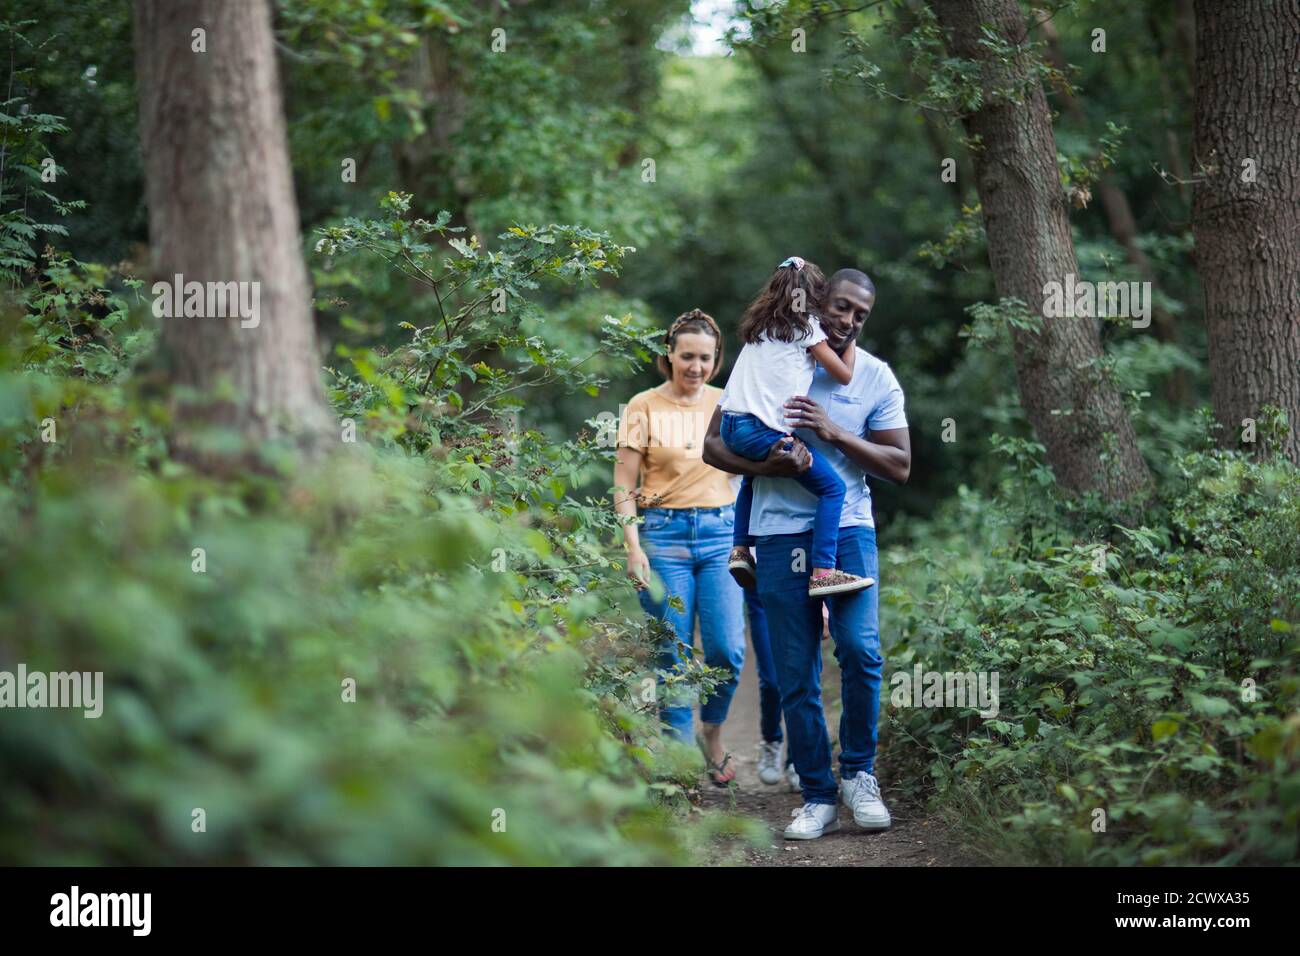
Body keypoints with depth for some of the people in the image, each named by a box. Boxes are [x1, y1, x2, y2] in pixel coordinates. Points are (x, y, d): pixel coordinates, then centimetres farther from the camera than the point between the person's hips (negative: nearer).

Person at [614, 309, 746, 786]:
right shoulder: (644, 407, 0)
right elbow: (624, 487, -1)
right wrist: (634, 549, -10)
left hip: (721, 532, 2)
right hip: (664, 534, -2)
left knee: (727, 649, -9)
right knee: (674, 657, -1)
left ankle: (711, 732, 17)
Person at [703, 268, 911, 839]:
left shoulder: (877, 379, 5)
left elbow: (899, 466, 1)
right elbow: (714, 445, 3)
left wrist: (835, 433, -12)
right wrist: (764, 465, -17)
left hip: (848, 528, 0)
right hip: (781, 532, 0)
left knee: (860, 649, -18)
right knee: (796, 675, 1)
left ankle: (858, 773, 2)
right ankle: (817, 798, 10)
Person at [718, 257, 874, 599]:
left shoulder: (760, 327, 23)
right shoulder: (806, 327, 2)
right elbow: (844, 375, 5)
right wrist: (849, 342, 20)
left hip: (731, 426, 8)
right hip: (763, 430, -8)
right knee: (832, 487, -6)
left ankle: (741, 548, 28)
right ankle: (823, 571, -18)